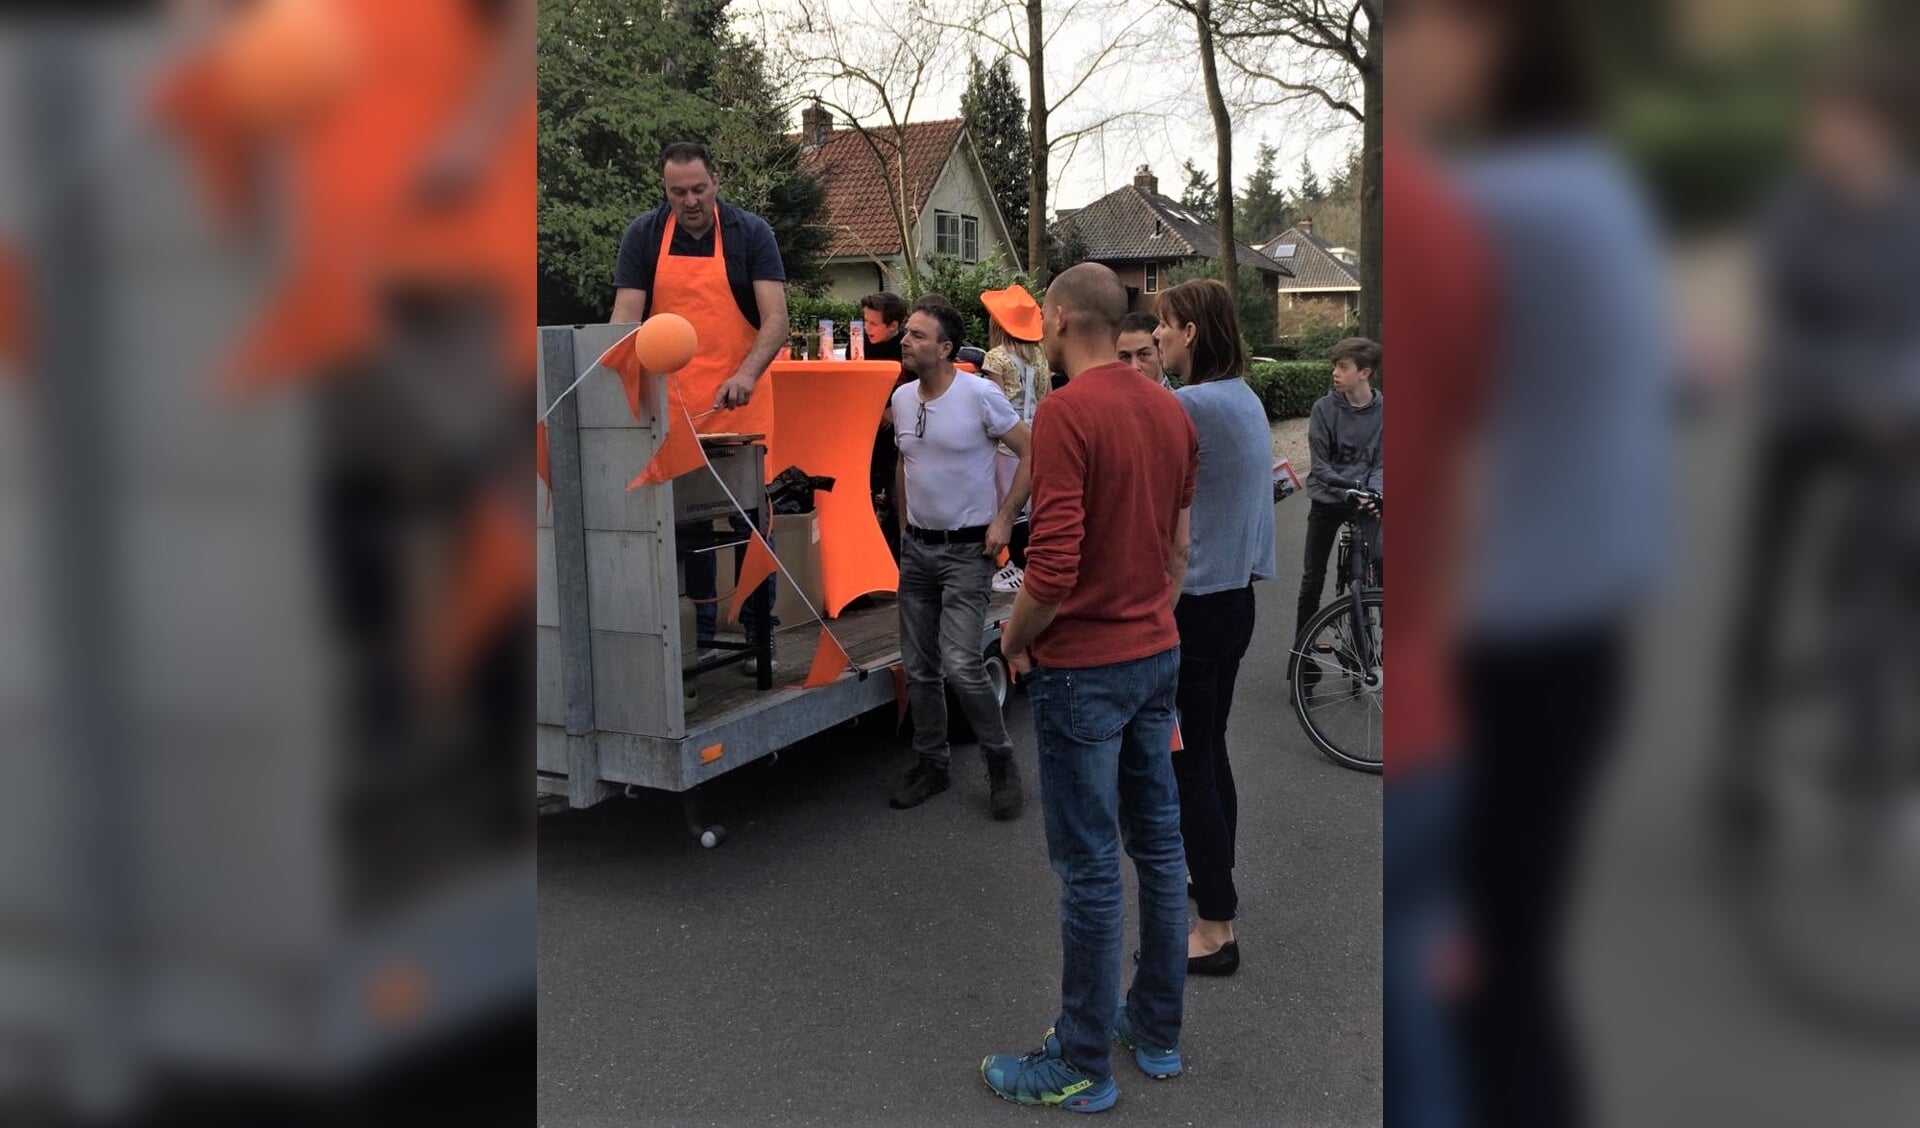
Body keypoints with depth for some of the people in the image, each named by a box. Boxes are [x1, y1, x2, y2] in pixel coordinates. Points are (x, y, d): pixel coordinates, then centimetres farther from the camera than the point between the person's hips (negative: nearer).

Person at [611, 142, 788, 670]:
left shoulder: (751, 233, -2)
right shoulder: (643, 236, 4)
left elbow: (776, 320, -9)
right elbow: (625, 317, -1)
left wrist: (747, 373, -26)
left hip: (741, 409, -2)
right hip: (670, 408, 2)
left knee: (751, 522, 0)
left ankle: (759, 637, 11)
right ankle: (697, 638, 15)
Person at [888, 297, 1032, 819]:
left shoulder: (981, 395, -13)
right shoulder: (901, 398, 6)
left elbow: (1031, 453, -8)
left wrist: (1004, 518, -13)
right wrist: (904, 523, 15)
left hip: (967, 548, -6)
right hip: (916, 547, 6)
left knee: (960, 666, -13)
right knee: (919, 667, 10)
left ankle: (1000, 760, 6)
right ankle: (930, 762, 25)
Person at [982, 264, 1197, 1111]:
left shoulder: (1065, 412, -19)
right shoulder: (1173, 412, 8)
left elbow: (1054, 563, -24)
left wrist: (1015, 641, -7)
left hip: (1084, 669, -8)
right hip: (1157, 657, 9)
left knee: (1089, 867, 0)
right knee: (1158, 846, 15)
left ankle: (1081, 1064, 12)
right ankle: (1157, 1029, 27)